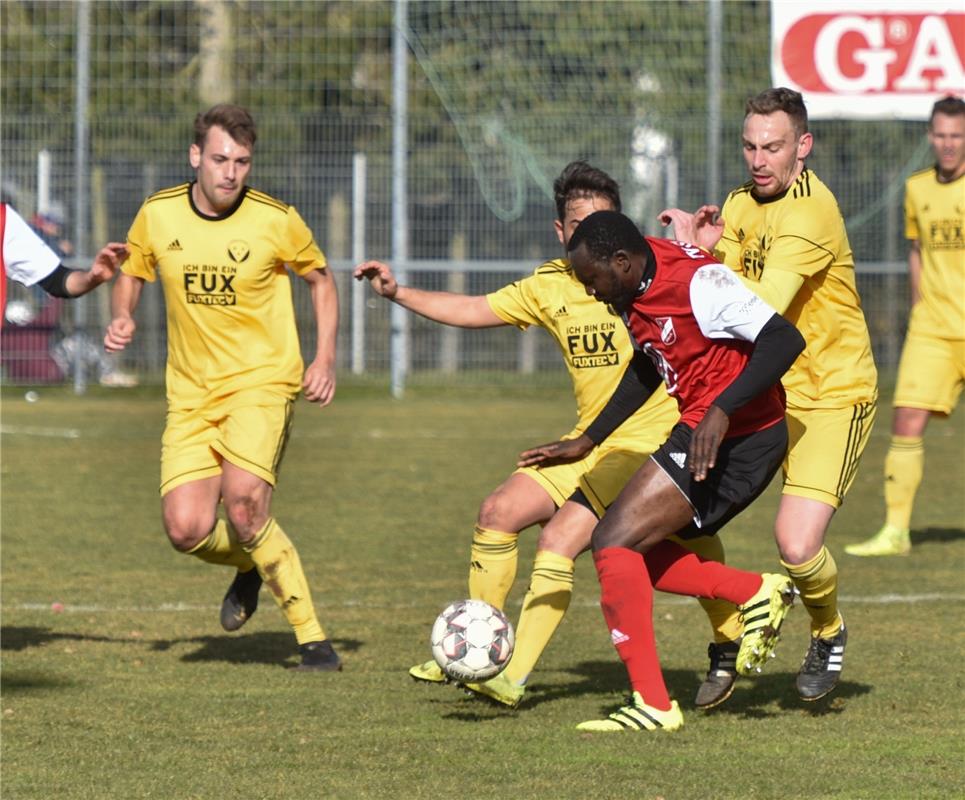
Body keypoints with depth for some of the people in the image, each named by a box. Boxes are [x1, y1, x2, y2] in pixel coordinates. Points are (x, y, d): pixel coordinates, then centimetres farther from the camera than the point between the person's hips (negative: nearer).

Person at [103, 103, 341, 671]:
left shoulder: (276, 221, -8)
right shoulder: (157, 215, -1)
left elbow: (320, 278, 9)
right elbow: (132, 276, 17)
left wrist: (326, 357, -2)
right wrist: (123, 319, -5)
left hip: (262, 382, -4)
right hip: (192, 391, 4)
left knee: (244, 501, -28)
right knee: (186, 531, -10)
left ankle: (313, 638, -16)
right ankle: (250, 566, 28)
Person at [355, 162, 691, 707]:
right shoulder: (551, 286, 7)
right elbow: (474, 311, 18)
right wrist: (399, 294, 11)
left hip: (646, 443, -7)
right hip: (587, 441, 7)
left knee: (558, 541, -21)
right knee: (500, 513, -1)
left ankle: (515, 678, -18)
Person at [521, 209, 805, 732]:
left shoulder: (695, 281, -21)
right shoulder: (634, 295, 7)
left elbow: (784, 339, -24)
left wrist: (723, 409, -32)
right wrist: (586, 442, 24)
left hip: (734, 435, -10)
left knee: (615, 541, -15)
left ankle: (652, 704, -15)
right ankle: (757, 593, 9)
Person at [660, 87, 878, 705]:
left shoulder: (811, 210, -20)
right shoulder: (739, 205, 7)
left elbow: (764, 307, -30)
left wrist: (696, 255, -26)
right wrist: (704, 248, -14)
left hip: (831, 399, -7)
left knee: (797, 546, -19)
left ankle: (829, 632, 15)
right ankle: (726, 647, 13)